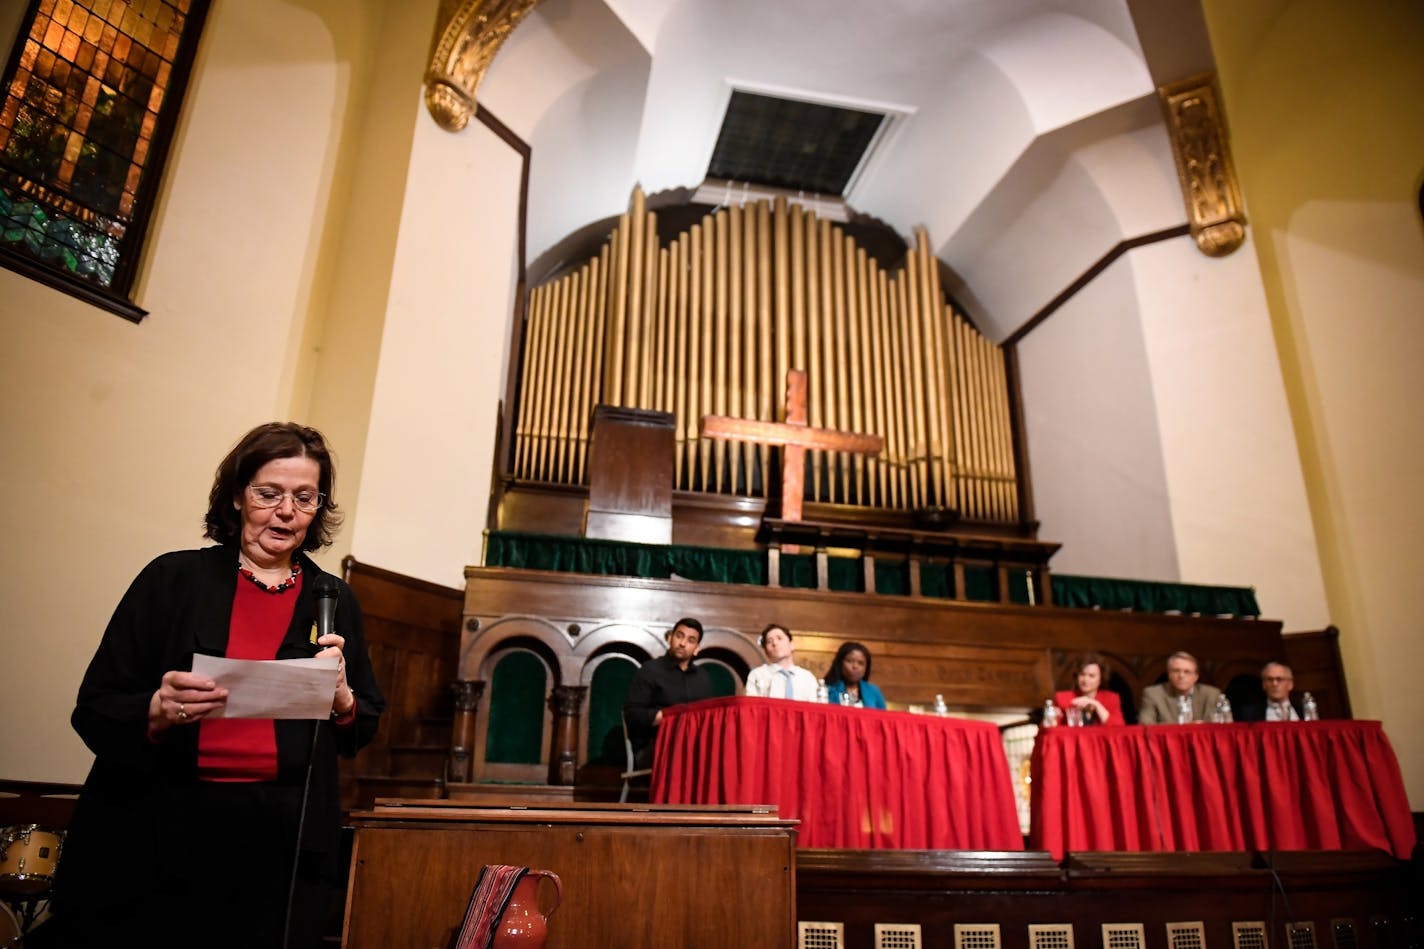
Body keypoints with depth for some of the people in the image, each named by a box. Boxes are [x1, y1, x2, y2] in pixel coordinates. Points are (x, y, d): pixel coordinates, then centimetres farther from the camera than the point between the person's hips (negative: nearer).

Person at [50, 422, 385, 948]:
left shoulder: (335, 601, 6)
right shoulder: (172, 579, -1)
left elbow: (364, 729, 12)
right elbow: (95, 710, -1)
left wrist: (342, 697, -10)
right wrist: (157, 710, -21)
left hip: (284, 845, 2)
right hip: (161, 831, -1)